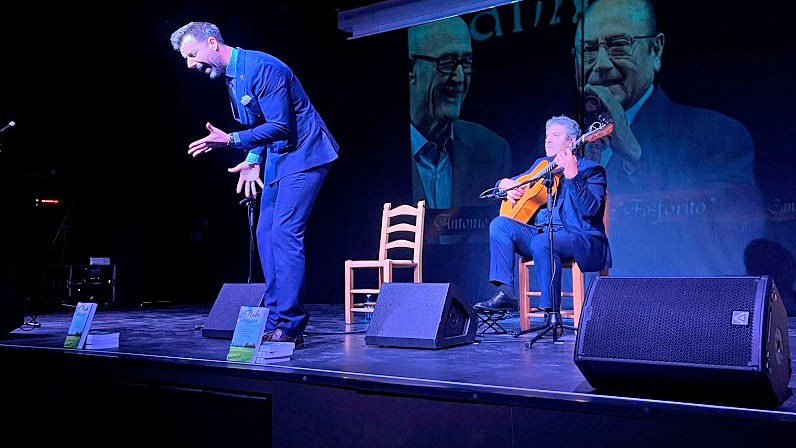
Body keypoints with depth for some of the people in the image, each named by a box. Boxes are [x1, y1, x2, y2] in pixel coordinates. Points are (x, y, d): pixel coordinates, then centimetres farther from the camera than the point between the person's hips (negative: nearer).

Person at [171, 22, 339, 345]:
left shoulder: (261, 68, -19)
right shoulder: (230, 77, 12)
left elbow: (280, 126, -23)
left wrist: (230, 140, -26)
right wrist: (253, 160, 5)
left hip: (302, 155, -10)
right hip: (277, 158, 10)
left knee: (284, 234, -15)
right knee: (266, 234, 7)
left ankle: (289, 327, -9)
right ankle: (276, 321, 12)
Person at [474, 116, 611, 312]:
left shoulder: (591, 169, 1)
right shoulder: (541, 165, 20)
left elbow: (590, 209, -17)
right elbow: (503, 183, 27)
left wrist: (572, 176, -28)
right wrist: (507, 185, 2)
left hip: (582, 240, -6)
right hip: (540, 233, 7)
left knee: (542, 242, -37)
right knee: (500, 224, -15)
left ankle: (550, 310, -29)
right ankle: (505, 294, -21)